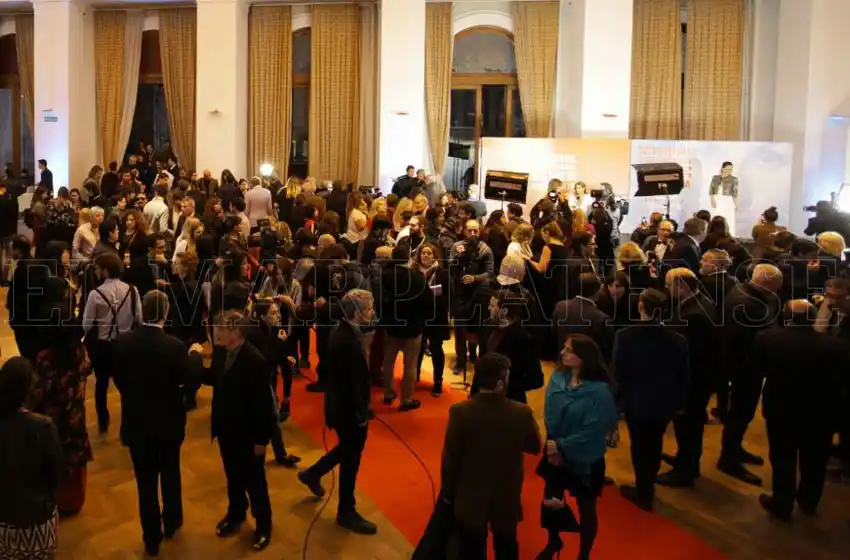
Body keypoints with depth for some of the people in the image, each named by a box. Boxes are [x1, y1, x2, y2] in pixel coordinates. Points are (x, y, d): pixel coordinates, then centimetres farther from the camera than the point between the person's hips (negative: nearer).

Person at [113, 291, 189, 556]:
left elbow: (118, 380, 0)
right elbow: (186, 382, -12)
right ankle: (171, 522, 40)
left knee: (146, 480, 13)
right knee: (170, 473, 22)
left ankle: (152, 538, 23)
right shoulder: (175, 346, -23)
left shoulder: (123, 342, -12)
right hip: (168, 422, -2)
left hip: (135, 421, 2)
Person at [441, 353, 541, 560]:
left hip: (470, 498, -1)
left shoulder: (460, 411, -22)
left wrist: (448, 492, 1)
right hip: (507, 498, 1)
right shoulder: (522, 413, -20)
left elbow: (449, 458, -13)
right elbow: (534, 447, -2)